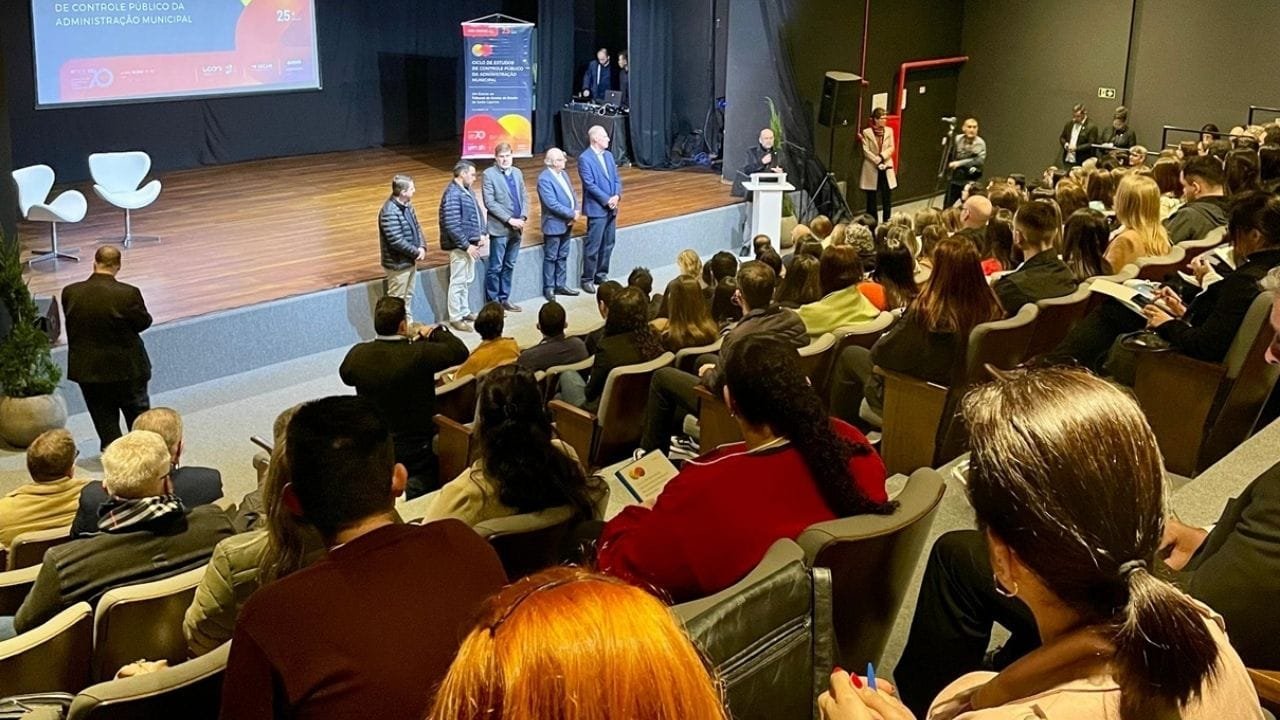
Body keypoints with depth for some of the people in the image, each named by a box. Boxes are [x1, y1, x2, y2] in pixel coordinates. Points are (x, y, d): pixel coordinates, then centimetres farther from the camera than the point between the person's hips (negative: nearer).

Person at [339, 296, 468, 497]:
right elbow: (460, 352, -13)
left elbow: (345, 375, 13)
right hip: (416, 449, -3)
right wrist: (438, 331, 5)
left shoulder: (358, 354, -12)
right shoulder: (419, 354, -26)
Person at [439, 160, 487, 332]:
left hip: (470, 243, 9)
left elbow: (477, 213, 19)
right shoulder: (453, 194, -21)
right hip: (459, 245, -9)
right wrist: (466, 245, -22)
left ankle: (464, 312, 30)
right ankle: (455, 318, 5)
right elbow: (452, 226, -25)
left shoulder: (468, 191, 9)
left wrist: (481, 234, 5)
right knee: (458, 281, -2)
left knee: (468, 279, 18)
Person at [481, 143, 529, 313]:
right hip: (500, 228, -6)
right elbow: (490, 203, -14)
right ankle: (492, 302, 9)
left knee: (509, 266, 13)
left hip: (516, 228, 6)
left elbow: (525, 197, 12)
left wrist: (523, 217, -5)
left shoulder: (517, 172, 11)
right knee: (495, 267, 1)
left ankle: (504, 299, 23)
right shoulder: (489, 174, -8)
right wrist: (509, 219, -18)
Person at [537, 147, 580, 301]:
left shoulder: (564, 174, 10)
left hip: (567, 223, 8)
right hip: (553, 224, -8)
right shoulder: (544, 179, -18)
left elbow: (572, 195, 12)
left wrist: (577, 211, -7)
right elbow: (552, 204, -23)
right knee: (551, 258, 3)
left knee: (563, 256, 15)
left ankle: (561, 285, 25)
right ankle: (549, 288, 13)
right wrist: (572, 214, -19)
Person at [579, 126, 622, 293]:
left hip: (611, 208, 8)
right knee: (593, 246, -3)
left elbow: (617, 178, 11)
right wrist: (606, 200, -17)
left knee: (608, 245, 13)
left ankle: (601, 275, 24)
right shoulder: (584, 158, -12)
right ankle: (587, 279, 5)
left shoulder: (608, 155, 12)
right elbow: (590, 184, -17)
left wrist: (617, 195, -7)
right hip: (596, 209, -7)